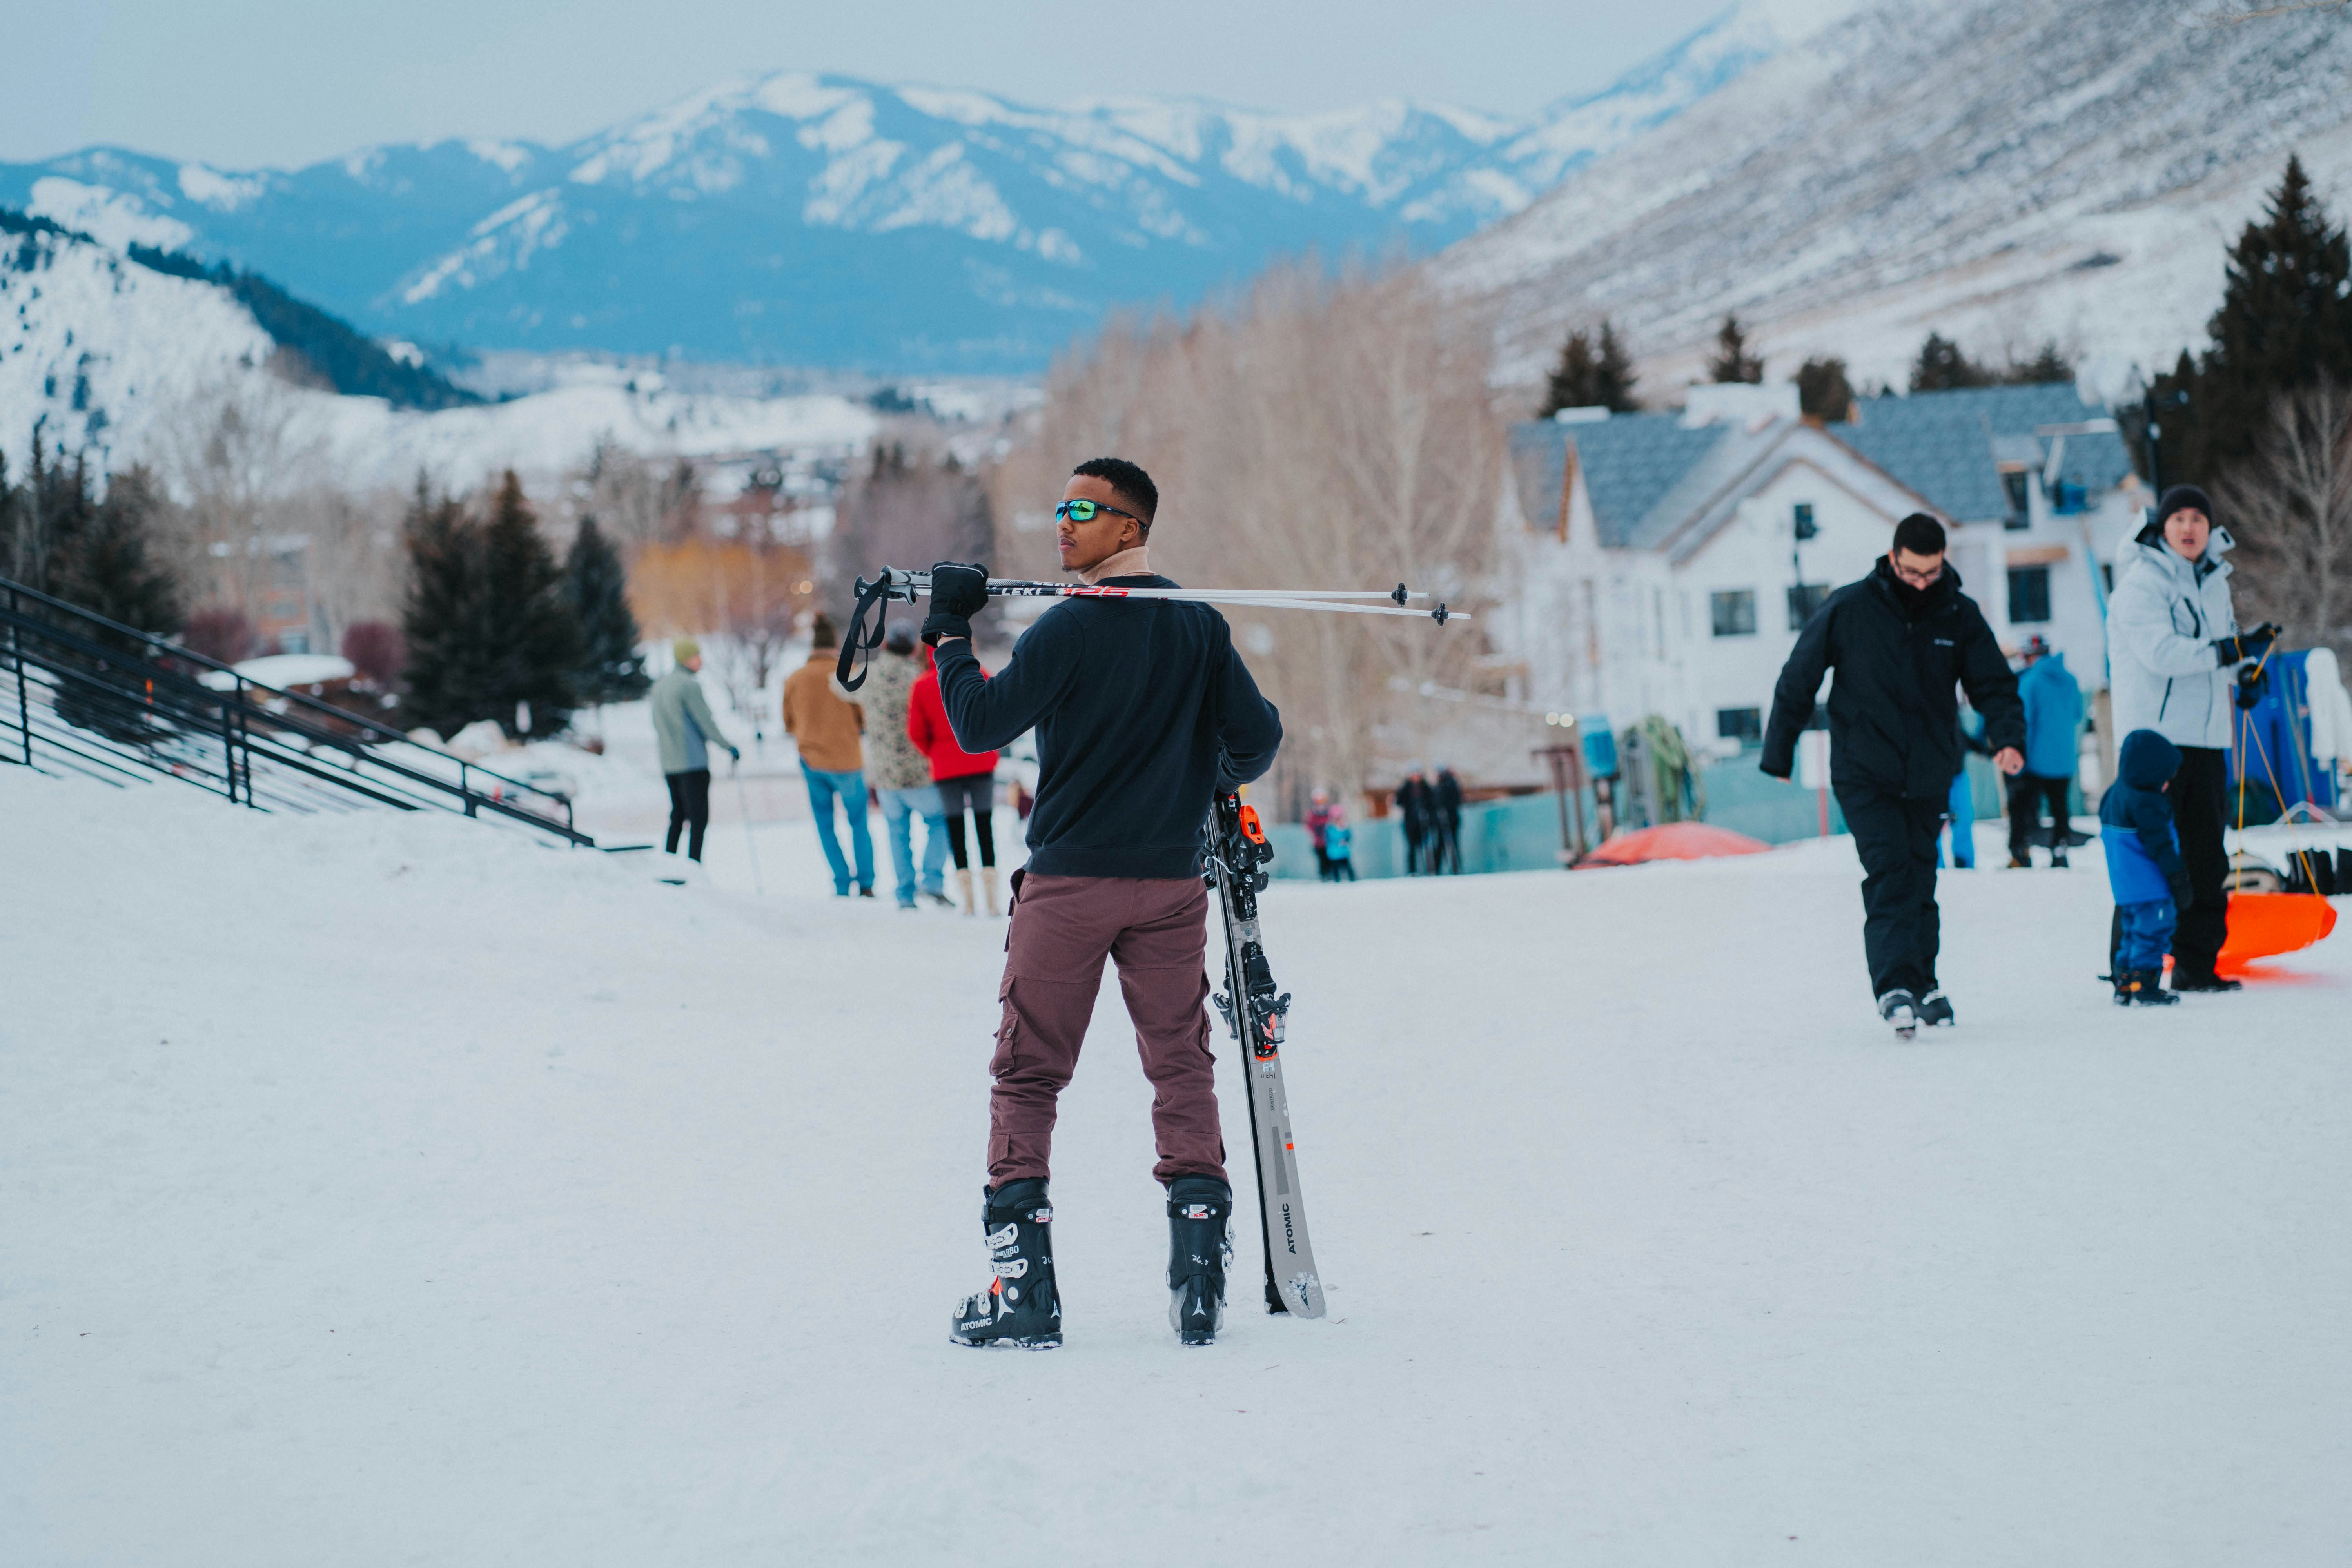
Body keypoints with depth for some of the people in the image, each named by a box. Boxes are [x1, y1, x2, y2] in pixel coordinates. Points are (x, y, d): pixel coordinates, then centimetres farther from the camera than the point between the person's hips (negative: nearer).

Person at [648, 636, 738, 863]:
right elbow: (706, 722, -13)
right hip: (693, 763, -8)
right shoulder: (689, 686, -13)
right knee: (698, 819, -6)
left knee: (677, 817, 16)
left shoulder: (659, 685, 12)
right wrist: (729, 748, -4)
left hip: (668, 764, 8)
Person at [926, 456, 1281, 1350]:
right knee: (1182, 1069, 8)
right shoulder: (1200, 626, 4)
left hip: (1069, 884, -4)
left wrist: (948, 632, 0)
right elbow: (1257, 736, 4)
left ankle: (1022, 1284, -1)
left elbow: (979, 724, -12)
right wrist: (1215, 781, 25)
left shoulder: (1068, 631, -11)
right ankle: (1199, 1273, -1)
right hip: (1171, 882, 4)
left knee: (1026, 1076, 4)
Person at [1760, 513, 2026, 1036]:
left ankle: (1922, 982, 22)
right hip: (1864, 776, -3)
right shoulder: (1848, 610, -6)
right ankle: (1895, 986, -24)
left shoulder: (1960, 616, 2)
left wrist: (2008, 738, -17)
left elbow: (1994, 683, 4)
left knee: (1920, 879, 9)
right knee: (1889, 873, -17)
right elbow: (1798, 680, 2)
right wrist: (1778, 754, 5)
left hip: (1929, 777, 3)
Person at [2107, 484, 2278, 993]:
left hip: (2205, 739, 8)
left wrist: (2246, 665, 10)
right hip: (2154, 737, -8)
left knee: (2206, 856, 8)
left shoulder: (2214, 580, 15)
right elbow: (2161, 652, -23)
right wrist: (2231, 650, -26)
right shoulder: (2142, 583, -10)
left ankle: (2197, 965, 14)